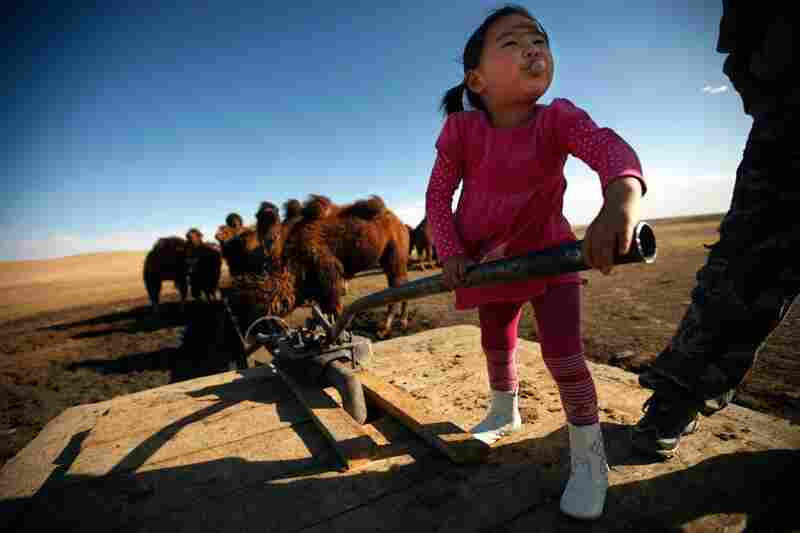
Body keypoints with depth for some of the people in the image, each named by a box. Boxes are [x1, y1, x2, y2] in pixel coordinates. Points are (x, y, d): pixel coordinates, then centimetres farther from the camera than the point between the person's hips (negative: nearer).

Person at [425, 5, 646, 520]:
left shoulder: (559, 119, -18)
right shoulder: (461, 129, -15)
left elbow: (609, 146, -37)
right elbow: (438, 193, -11)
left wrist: (621, 199, -59)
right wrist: (450, 252, -20)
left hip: (548, 251, -2)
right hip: (489, 259, 2)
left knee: (563, 352, -9)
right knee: (497, 344, 18)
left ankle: (590, 458, 16)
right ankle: (505, 411, 49)